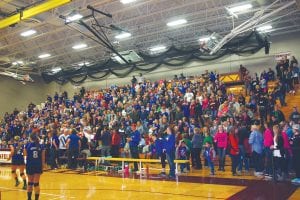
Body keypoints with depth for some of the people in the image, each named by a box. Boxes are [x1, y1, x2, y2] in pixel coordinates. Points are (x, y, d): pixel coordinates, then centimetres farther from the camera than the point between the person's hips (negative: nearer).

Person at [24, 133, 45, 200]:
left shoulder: (28, 145, -6)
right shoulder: (41, 146, -2)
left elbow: (25, 154, 10)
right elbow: (43, 158, 0)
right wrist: (43, 166, 8)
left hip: (30, 165, 0)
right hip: (38, 166, 0)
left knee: (30, 182, 15)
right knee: (36, 183, 4)